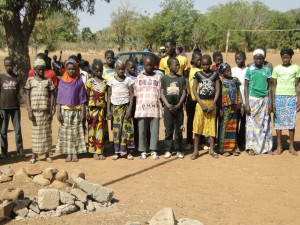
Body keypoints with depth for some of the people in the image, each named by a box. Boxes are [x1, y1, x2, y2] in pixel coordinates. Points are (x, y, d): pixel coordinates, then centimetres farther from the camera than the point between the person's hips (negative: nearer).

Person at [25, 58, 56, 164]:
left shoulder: (48, 81, 6)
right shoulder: (30, 80, 5)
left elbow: (52, 95, 5)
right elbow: (27, 96, 2)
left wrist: (52, 110, -4)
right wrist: (29, 111, -6)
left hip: (46, 110, 1)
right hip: (35, 110, -1)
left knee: (47, 132, 4)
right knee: (36, 132, 1)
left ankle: (47, 153, 13)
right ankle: (34, 154, 7)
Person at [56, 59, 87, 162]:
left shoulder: (79, 82, 1)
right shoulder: (62, 81, 3)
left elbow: (82, 98, 2)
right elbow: (59, 98, 3)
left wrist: (83, 112, -3)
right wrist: (58, 112, -4)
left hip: (76, 110, -1)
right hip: (65, 110, 1)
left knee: (76, 132, 1)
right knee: (65, 132, 1)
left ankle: (75, 153, 7)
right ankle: (68, 154, 7)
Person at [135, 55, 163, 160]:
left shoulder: (158, 77, 11)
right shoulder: (139, 77, 11)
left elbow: (160, 94, 9)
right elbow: (135, 93, 10)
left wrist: (161, 108, 0)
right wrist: (136, 107, 1)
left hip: (155, 108, 0)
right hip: (141, 108, 0)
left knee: (154, 130, 1)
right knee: (142, 131, 1)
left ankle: (153, 150, 10)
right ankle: (143, 151, 9)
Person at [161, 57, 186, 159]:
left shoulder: (182, 78, 4)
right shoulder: (164, 78, 3)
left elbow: (184, 93, 0)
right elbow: (161, 93, -1)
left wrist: (177, 106, -11)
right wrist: (168, 105, -14)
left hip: (178, 108, 1)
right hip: (168, 108, -1)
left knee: (178, 130, 4)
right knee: (168, 130, 4)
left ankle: (178, 150, 12)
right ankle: (167, 150, 10)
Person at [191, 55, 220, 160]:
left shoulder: (215, 74, 4)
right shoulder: (198, 74, 2)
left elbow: (217, 90, 2)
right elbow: (194, 89, -2)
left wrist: (213, 104, -8)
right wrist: (201, 104, -11)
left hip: (212, 102, 1)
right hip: (201, 102, -1)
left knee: (211, 125, 6)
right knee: (198, 126, -4)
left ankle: (212, 149, 17)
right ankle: (195, 151, 2)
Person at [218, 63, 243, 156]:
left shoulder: (235, 80, 8)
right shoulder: (220, 82, -4)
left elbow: (239, 93, 12)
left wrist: (241, 105, 6)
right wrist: (220, 109, -10)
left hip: (234, 107, 4)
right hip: (225, 107, -4)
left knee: (233, 127, 9)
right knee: (224, 127, 0)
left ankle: (233, 148, 15)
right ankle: (224, 149, 7)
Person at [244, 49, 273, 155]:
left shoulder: (267, 70, 4)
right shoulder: (250, 70, -1)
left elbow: (269, 87, 8)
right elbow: (246, 87, 0)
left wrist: (270, 103, 2)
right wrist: (246, 104, -6)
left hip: (264, 99, 2)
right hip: (253, 99, -2)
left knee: (265, 124, 6)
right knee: (252, 123, 1)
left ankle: (267, 147, 14)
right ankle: (252, 147, 9)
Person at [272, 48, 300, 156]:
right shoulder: (277, 69, 5)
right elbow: (274, 86, 6)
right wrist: (272, 102, 1)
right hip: (279, 97, 0)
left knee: (291, 122, 0)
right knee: (278, 121, 1)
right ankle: (279, 146, 9)